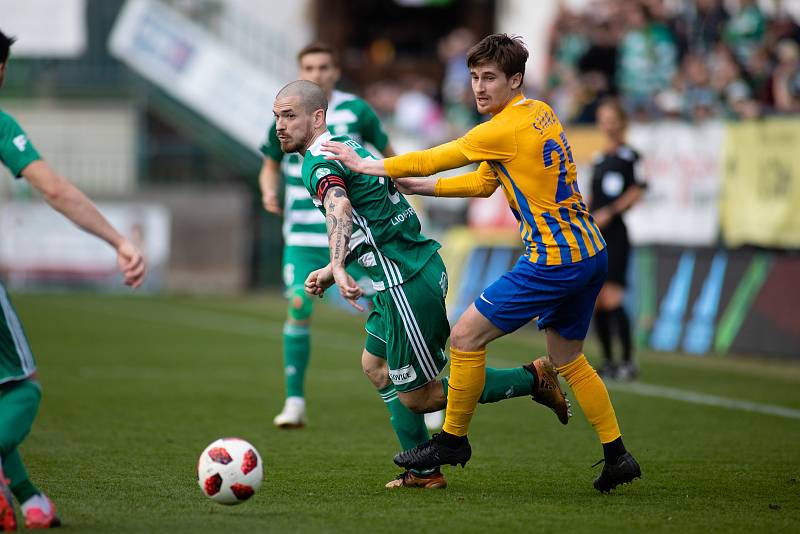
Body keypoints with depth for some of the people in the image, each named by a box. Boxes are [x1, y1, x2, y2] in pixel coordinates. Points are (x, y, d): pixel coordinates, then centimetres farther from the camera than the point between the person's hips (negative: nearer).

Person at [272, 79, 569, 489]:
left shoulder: (319, 163, -16)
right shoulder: (343, 146, 16)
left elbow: (339, 208, -39)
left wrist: (338, 267, -54)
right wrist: (330, 271, 24)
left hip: (407, 283, -10)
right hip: (412, 272, 10)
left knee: (417, 396, 0)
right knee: (375, 366, 20)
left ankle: (532, 379, 6)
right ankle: (423, 470, 22)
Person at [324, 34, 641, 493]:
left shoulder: (506, 128, -15)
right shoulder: (541, 112, 13)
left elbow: (429, 161, -6)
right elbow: (483, 184, 20)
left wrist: (364, 165, 7)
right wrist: (415, 187, 16)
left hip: (554, 260, -10)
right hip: (591, 252, 10)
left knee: (465, 338, -2)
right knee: (568, 359, 21)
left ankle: (453, 439, 11)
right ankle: (618, 457, 22)